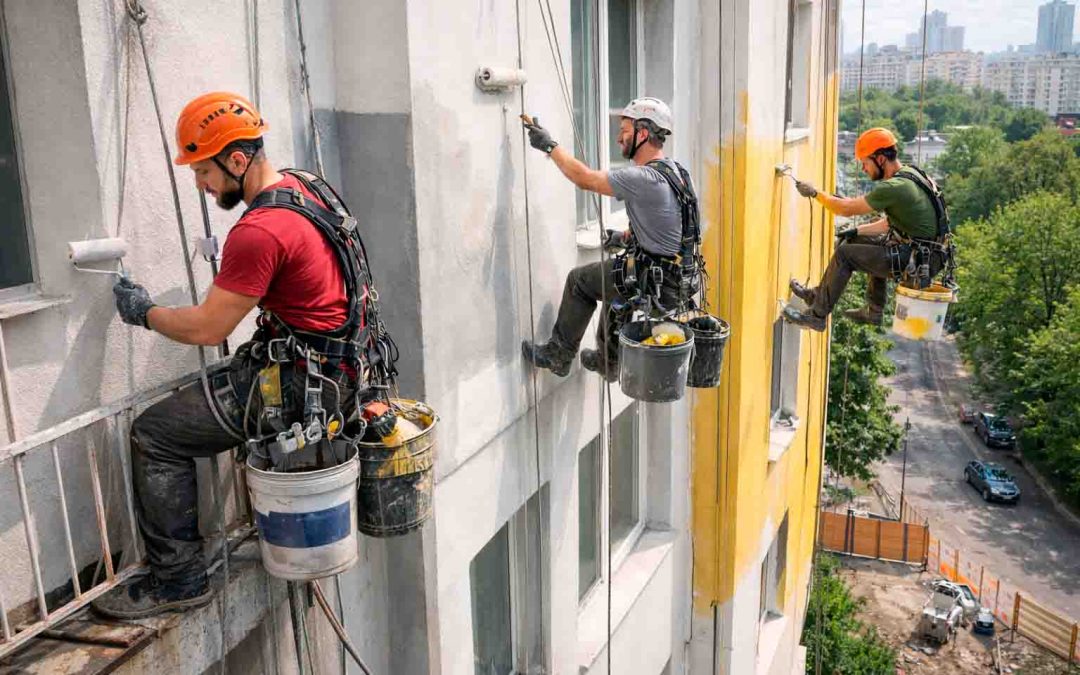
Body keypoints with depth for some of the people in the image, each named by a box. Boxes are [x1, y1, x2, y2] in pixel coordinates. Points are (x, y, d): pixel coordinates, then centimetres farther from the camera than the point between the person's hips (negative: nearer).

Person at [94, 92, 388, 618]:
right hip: (337, 365, 10)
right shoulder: (304, 185, 7)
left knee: (154, 436, -4)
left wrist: (145, 312, 1)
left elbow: (208, 329, -15)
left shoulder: (259, 232, -23)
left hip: (301, 382, -10)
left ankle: (178, 579, 7)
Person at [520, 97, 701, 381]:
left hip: (657, 286, -9)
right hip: (678, 277, 9)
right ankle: (607, 361, 44)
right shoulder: (674, 171, 6)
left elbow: (586, 179, -17)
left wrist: (549, 145, -8)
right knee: (615, 275, 33)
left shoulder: (643, 179, -24)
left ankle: (559, 355, 20)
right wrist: (626, 236, 15)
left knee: (580, 280, 7)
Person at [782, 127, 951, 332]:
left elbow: (846, 208, -14)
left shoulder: (894, 188, -22)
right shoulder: (910, 174, 9)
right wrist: (857, 230, 16)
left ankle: (817, 315, 4)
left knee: (845, 254, -6)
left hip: (918, 263, -9)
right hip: (925, 254, 9)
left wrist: (815, 193, -2)